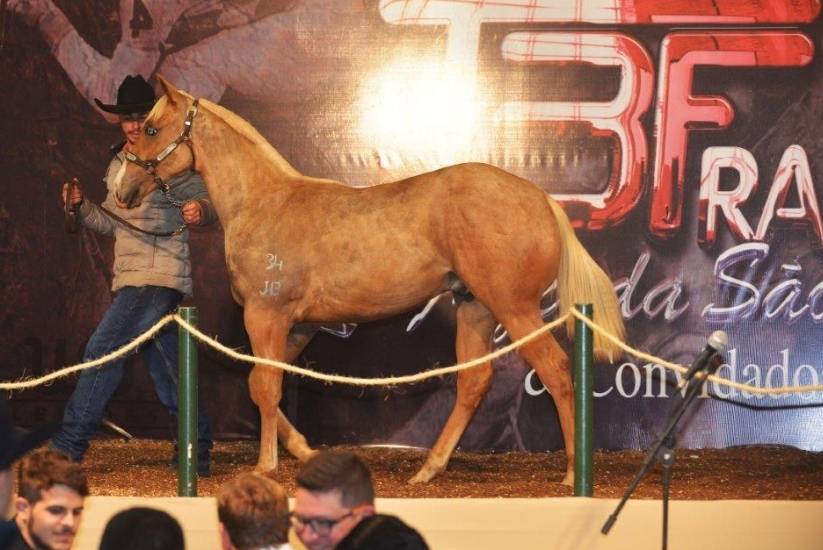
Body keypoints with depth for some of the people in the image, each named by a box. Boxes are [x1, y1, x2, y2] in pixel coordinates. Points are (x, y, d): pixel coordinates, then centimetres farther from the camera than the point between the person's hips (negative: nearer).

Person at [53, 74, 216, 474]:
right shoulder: (118, 165, 17)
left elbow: (203, 199, -11)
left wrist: (200, 209, -35)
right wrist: (82, 208, 5)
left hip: (159, 279, -9)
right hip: (131, 281, 9)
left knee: (102, 351, -15)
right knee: (166, 369, 13)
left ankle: (69, 446, -14)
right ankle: (197, 452, 20)